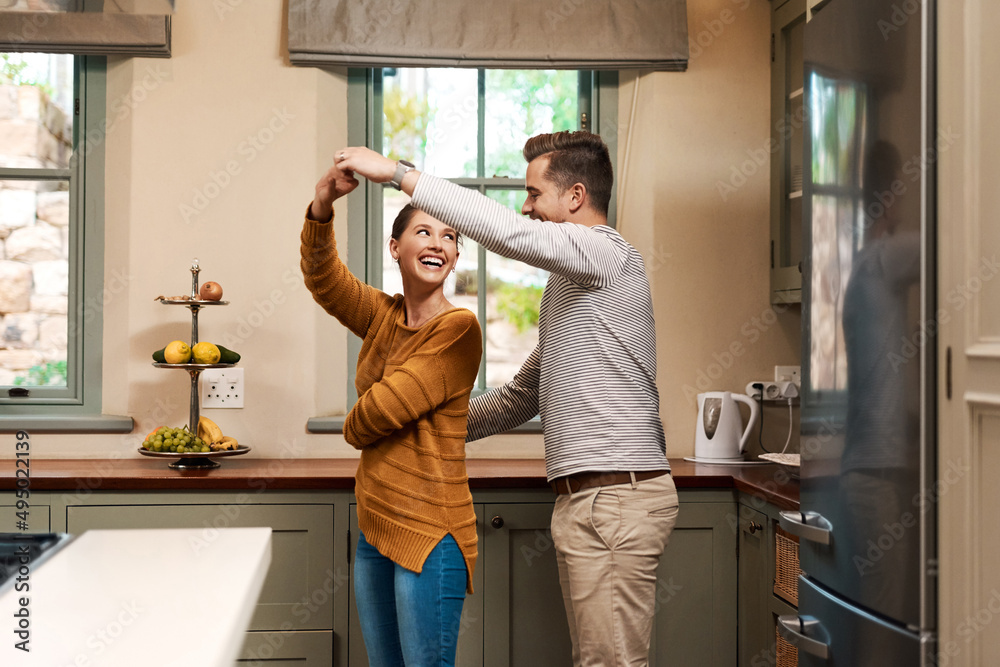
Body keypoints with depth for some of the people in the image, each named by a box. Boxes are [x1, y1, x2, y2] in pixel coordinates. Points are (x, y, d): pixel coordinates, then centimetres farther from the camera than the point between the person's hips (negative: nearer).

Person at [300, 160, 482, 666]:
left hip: (428, 532, -7)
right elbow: (323, 280, -6)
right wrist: (322, 207, -22)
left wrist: (355, 426, 5)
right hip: (375, 528, 7)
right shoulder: (383, 316, 8)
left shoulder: (459, 329, -13)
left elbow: (381, 410, -17)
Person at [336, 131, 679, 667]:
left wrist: (397, 173, -20)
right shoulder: (568, 284, 24)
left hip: (615, 498, -10)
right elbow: (527, 392, 28)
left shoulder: (606, 253, -8)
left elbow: (504, 230, -24)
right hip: (585, 498, 10)